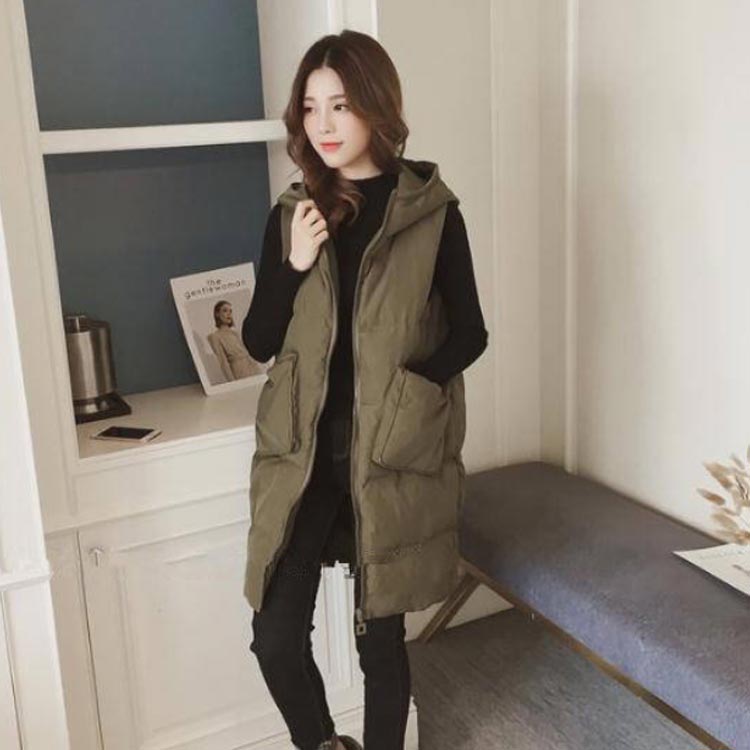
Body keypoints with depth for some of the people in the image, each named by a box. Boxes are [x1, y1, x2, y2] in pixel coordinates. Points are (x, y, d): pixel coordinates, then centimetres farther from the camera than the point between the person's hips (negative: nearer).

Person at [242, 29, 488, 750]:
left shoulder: (431, 210, -4)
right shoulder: (292, 214, 5)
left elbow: (468, 334, 1)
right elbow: (258, 342, 4)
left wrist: (405, 389, -14)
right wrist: (294, 264, -11)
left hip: (390, 454, -2)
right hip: (301, 453, 3)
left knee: (380, 638, 10)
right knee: (275, 640, 2)